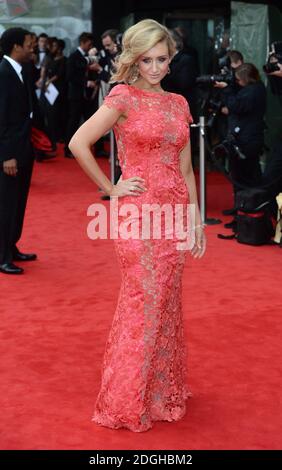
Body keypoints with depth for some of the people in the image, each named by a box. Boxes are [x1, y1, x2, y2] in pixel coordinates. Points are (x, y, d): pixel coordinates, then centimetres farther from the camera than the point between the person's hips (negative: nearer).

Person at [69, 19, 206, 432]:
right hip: (138, 212, -6)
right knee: (145, 303, -1)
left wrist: (197, 218, 10)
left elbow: (185, 168, 14)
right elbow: (78, 143, -16)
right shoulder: (124, 97, -7)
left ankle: (164, 389, 30)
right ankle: (128, 402, 14)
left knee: (167, 304, 13)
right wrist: (110, 189, -10)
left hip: (174, 212, 6)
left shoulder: (178, 103, 12)